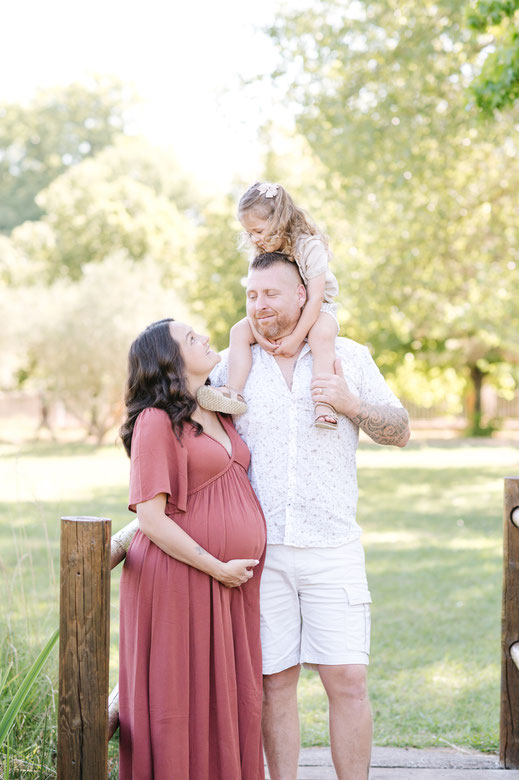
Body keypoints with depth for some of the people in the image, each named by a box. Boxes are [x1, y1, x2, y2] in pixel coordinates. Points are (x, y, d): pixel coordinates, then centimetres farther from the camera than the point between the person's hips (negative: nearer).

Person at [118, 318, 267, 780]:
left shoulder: (219, 414, 13)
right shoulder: (157, 421, -10)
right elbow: (151, 519, -15)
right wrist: (217, 567, -14)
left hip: (234, 586, 7)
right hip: (181, 584, -7)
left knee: (233, 703, 11)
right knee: (180, 704, 0)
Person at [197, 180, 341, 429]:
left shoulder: (310, 247, -21)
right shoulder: (260, 255, -2)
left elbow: (315, 299, -24)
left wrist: (296, 338, -29)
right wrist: (258, 334, -23)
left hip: (315, 311, -6)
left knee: (322, 335, -38)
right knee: (239, 331, -14)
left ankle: (323, 404, -45)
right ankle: (234, 392, -23)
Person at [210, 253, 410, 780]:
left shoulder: (349, 357, 8)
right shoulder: (234, 364, 9)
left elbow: (399, 431, 8)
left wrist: (350, 404, -11)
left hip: (332, 547, -1)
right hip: (259, 551, 1)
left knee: (348, 681, -4)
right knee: (273, 682, 3)